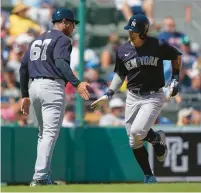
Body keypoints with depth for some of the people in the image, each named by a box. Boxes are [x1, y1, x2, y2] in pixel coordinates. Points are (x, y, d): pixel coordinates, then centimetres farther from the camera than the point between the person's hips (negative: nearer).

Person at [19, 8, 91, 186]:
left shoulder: (37, 40, 22)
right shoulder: (62, 39, -4)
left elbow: (23, 67, 20)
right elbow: (61, 64, -22)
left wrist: (25, 96, 22)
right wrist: (77, 84, -34)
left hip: (34, 87, 8)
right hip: (52, 87, -8)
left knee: (44, 133, 17)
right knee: (50, 133, -11)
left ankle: (43, 176, 17)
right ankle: (40, 177, -21)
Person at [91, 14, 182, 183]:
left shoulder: (158, 46, -10)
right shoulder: (123, 51, 1)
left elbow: (177, 56, 8)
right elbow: (120, 74, 13)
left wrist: (175, 79, 2)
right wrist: (108, 95, 4)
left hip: (153, 97, -4)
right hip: (132, 97, 4)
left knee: (137, 132, -23)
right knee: (134, 142, 1)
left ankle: (157, 139, 10)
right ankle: (149, 176, 16)